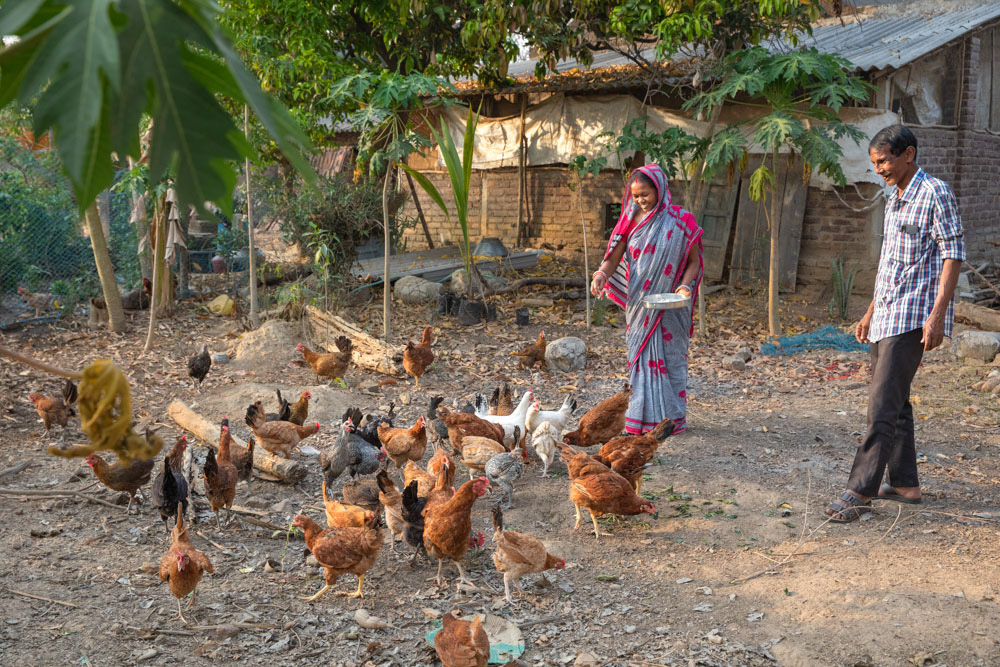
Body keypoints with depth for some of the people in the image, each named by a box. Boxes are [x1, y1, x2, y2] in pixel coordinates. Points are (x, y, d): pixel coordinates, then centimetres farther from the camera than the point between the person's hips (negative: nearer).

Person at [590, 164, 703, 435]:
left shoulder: (681, 221, -5)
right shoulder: (631, 220, 4)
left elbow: (694, 261, 0)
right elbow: (614, 257, -2)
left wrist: (686, 285, -18)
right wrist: (600, 275, -22)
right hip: (638, 304, 3)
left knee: (670, 357, 2)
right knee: (640, 357, 6)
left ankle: (672, 418, 11)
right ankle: (643, 417, 14)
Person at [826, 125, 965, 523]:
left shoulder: (936, 194, -7)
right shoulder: (894, 201, 19)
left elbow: (953, 255, -12)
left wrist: (938, 315, -20)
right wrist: (871, 313, 23)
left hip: (913, 317, -9)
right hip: (887, 317, 9)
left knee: (883, 405, -13)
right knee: (894, 403, 12)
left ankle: (860, 492, -12)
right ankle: (904, 483, 21)